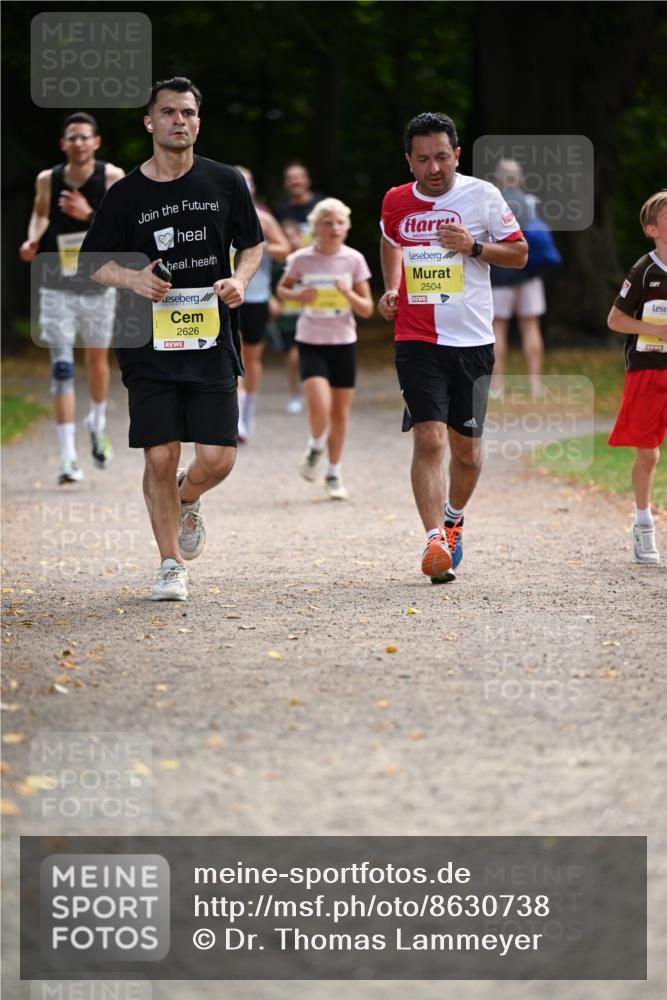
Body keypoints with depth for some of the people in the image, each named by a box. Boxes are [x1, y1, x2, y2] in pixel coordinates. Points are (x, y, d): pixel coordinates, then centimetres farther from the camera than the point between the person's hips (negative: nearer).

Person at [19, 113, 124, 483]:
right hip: (57, 287, 0)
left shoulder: (112, 178, -9)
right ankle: (69, 458, -11)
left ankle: (98, 425, 47)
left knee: (98, 360, 17)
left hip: (99, 284, 0)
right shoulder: (47, 180, -4)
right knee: (62, 369, -10)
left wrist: (90, 215, -28)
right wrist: (33, 240, -4)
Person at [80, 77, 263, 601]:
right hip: (150, 346, -1)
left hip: (213, 342, 1)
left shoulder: (226, 182, 4)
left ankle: (187, 499, 32)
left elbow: (253, 244, 15)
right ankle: (172, 565, 12)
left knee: (218, 459, -4)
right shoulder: (126, 193, 2)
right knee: (161, 457, -3)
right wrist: (132, 279, -12)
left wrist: (239, 279, -6)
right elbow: (96, 262, 8)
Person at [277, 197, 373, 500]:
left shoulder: (354, 260, -4)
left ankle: (334, 474, 26)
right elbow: (282, 288, 12)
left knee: (340, 413, 8)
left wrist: (348, 293, -21)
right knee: (320, 408, -19)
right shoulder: (301, 259, -6)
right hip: (311, 343, -2)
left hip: (344, 342, 2)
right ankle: (315, 447, 14)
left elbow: (367, 309, -1)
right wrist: (298, 295, -10)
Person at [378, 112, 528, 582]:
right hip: (417, 341, 0)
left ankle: (454, 518, 36)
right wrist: (391, 289, 10)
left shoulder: (482, 195, -3)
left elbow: (519, 252, 3)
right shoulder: (396, 202, 4)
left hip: (472, 340, 0)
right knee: (429, 438, -15)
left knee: (466, 446, 9)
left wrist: (473, 246, -14)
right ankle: (435, 540, -18)